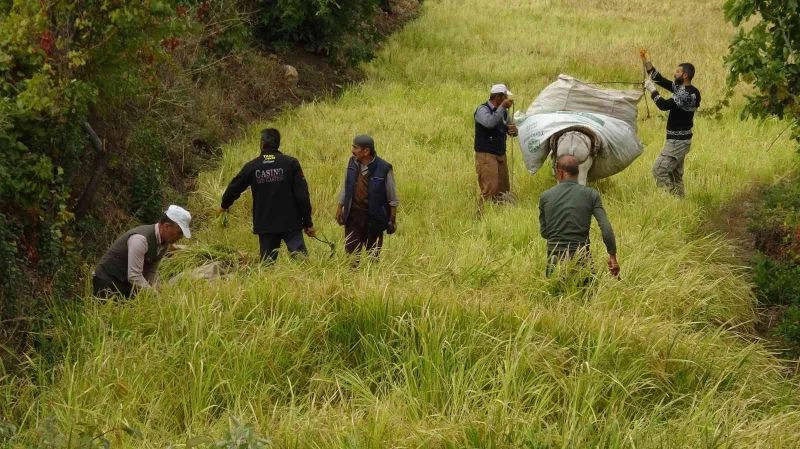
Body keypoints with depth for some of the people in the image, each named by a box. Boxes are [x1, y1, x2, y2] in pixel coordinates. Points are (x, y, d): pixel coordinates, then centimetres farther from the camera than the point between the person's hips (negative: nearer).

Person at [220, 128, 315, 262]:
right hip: (290, 224, -2)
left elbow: (234, 189, 14)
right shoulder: (291, 163, -4)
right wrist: (308, 223, 0)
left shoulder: (251, 167, 2)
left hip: (265, 226, 2)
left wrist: (224, 206, 36)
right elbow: (302, 195, -7)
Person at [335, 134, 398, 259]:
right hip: (353, 215, 4)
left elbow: (392, 198, -5)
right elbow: (345, 188, 14)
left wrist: (393, 219, -4)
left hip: (374, 218, -4)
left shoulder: (384, 169, -13)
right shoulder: (352, 163, 1)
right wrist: (339, 208, 13)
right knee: (351, 250, 3)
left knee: (373, 254, 7)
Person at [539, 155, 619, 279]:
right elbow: (606, 228, -8)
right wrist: (613, 256, -2)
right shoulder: (591, 195, -3)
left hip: (555, 255, 1)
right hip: (581, 257, -1)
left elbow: (544, 232, 8)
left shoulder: (546, 196, 0)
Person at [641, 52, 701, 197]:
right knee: (675, 174, 14)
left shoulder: (688, 94, -22)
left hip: (678, 141, -10)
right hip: (678, 140, 10)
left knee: (659, 171, -10)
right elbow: (660, 79, 14)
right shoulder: (680, 88, 8)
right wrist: (646, 61, 7)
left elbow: (664, 105, -28)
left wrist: (652, 90, -16)